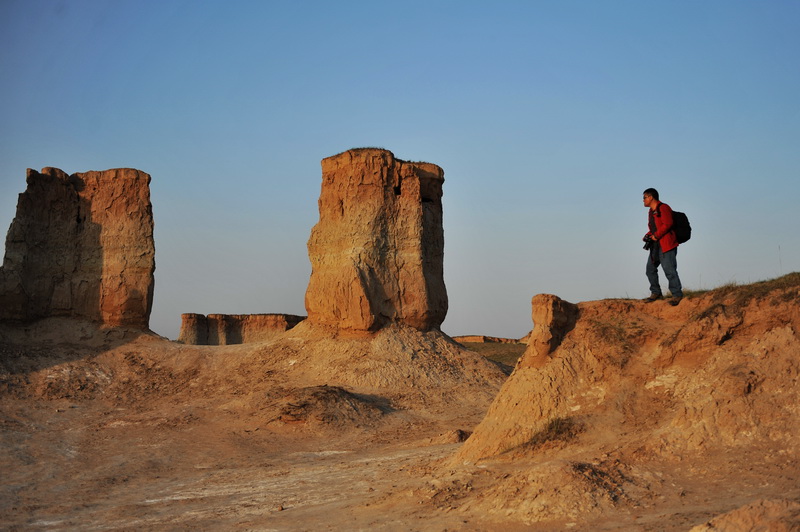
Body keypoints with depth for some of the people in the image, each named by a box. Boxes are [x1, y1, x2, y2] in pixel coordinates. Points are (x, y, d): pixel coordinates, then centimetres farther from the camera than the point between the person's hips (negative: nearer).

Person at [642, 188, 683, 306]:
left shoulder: (663, 208, -10)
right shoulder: (651, 211, 20)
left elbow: (667, 224, -20)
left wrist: (656, 235, -17)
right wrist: (648, 235, 7)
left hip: (666, 245, -10)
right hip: (655, 245, 10)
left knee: (669, 270, -11)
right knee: (650, 269, 9)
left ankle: (677, 294, -3)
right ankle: (656, 293, 18)